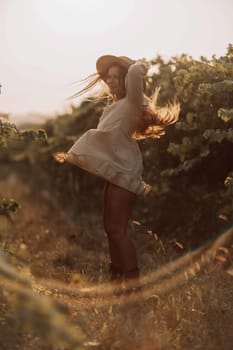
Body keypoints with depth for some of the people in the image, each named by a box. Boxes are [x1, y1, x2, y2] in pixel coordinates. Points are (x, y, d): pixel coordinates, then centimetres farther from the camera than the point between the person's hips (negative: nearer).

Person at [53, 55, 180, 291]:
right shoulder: (113, 107, 17)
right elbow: (98, 135, 25)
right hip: (114, 172, 9)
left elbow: (135, 72, -28)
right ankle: (116, 275, 20)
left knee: (117, 229, -10)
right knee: (110, 227, 11)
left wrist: (142, 64, -11)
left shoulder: (133, 104, -13)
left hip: (125, 172, -9)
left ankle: (133, 279, -4)